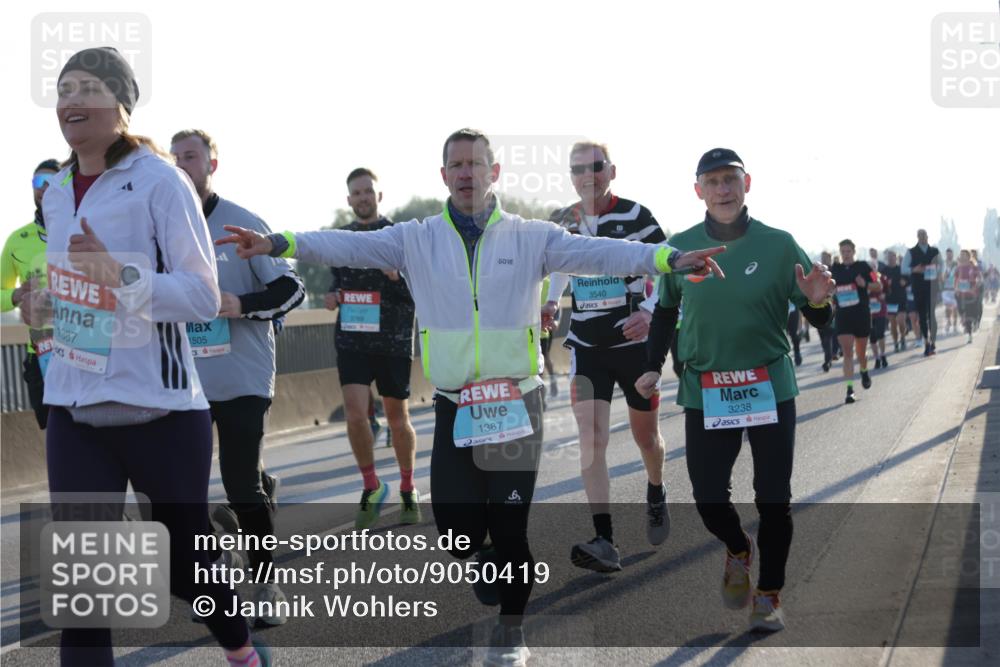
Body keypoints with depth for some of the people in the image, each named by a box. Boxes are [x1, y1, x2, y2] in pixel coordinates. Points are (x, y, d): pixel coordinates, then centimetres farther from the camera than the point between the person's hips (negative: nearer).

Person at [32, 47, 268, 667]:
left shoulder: (160, 181, -11)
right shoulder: (57, 194, 9)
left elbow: (204, 296, -16)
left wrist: (120, 275, -29)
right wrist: (49, 302, 6)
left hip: (160, 409, -5)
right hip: (75, 410, 5)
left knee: (185, 564, 13)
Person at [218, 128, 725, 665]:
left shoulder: (531, 237, 0)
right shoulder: (416, 239, 3)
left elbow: (596, 253, -12)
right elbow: (348, 246, -8)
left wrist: (667, 258, -27)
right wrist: (279, 243, -23)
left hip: (516, 404, -1)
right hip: (453, 406, 1)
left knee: (510, 522, 2)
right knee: (455, 524, -2)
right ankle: (483, 555, 35)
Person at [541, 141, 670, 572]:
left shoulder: (635, 216, -11)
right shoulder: (562, 221, 3)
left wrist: (648, 311, -28)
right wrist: (551, 302, 6)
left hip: (635, 340, -2)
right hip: (586, 345, 3)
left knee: (645, 435, 12)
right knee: (591, 436, -12)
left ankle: (656, 497, 45)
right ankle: (605, 543, -14)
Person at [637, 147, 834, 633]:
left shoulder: (778, 244, -6)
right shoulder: (680, 247, -1)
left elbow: (818, 321, -1)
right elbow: (665, 310, 14)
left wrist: (816, 301, -24)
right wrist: (653, 367, 5)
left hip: (770, 387, -1)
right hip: (704, 390, 1)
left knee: (774, 499, 3)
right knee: (707, 498, 1)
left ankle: (769, 594, 23)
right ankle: (738, 550, 35)